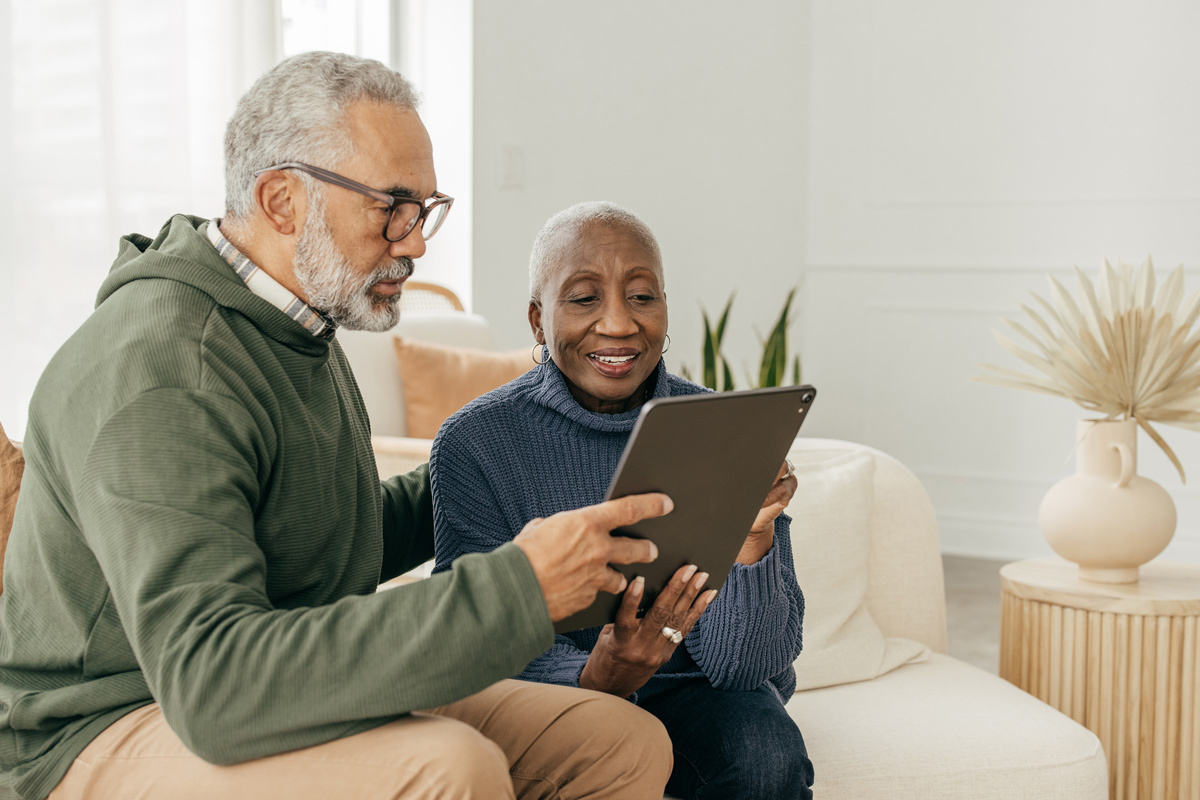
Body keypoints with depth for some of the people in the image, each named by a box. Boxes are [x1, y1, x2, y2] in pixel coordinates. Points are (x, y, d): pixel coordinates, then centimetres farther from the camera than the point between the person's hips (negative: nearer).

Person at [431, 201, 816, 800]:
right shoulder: (474, 444, -12)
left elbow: (740, 664, -13)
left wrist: (752, 539, -32)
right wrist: (594, 678, -35)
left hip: (688, 694, 1)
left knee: (765, 752, -29)